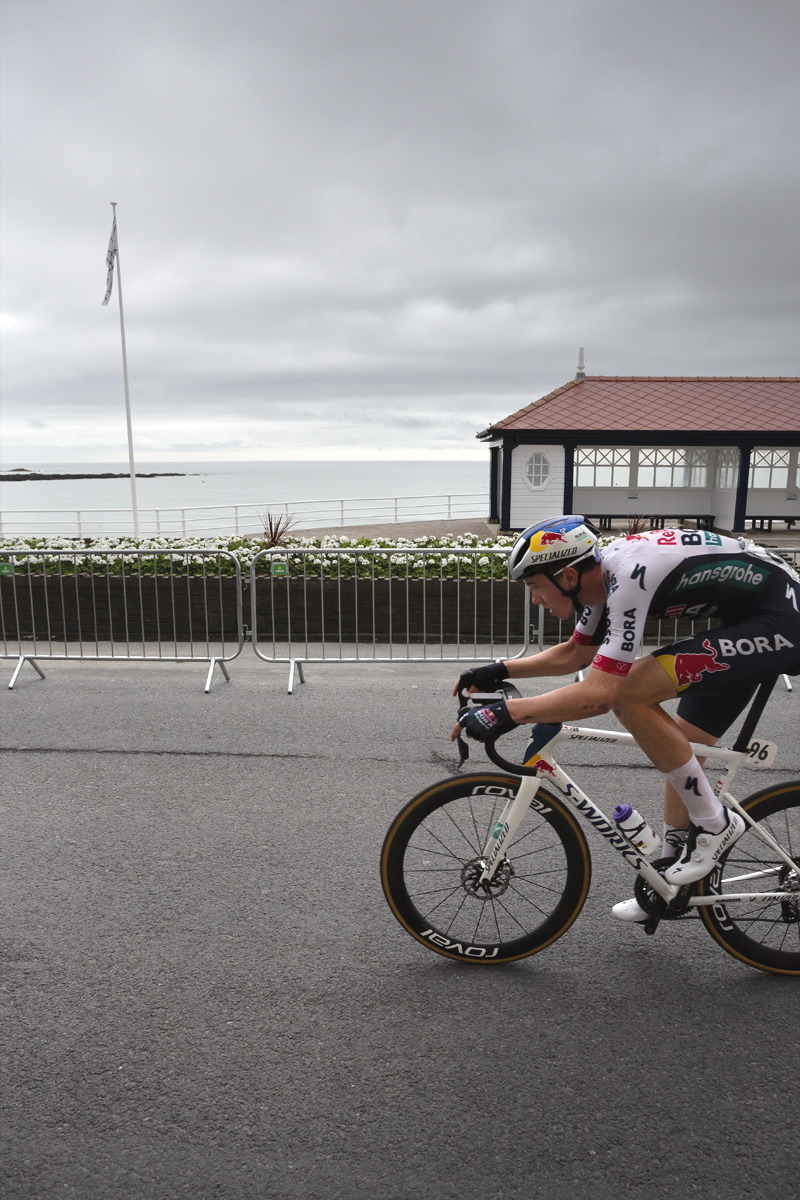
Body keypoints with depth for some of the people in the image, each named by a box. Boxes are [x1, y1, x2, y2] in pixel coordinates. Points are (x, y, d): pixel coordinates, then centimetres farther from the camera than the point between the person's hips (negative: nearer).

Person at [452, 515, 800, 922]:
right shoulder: (604, 574, 3)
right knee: (679, 753, 11)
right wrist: (499, 671, 9)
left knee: (630, 693, -21)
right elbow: (574, 653, 18)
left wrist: (505, 713, -30)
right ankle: (671, 878, 25)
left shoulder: (630, 575, -27)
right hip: (749, 618, 10)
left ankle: (715, 822, -5)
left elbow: (601, 692, -31)